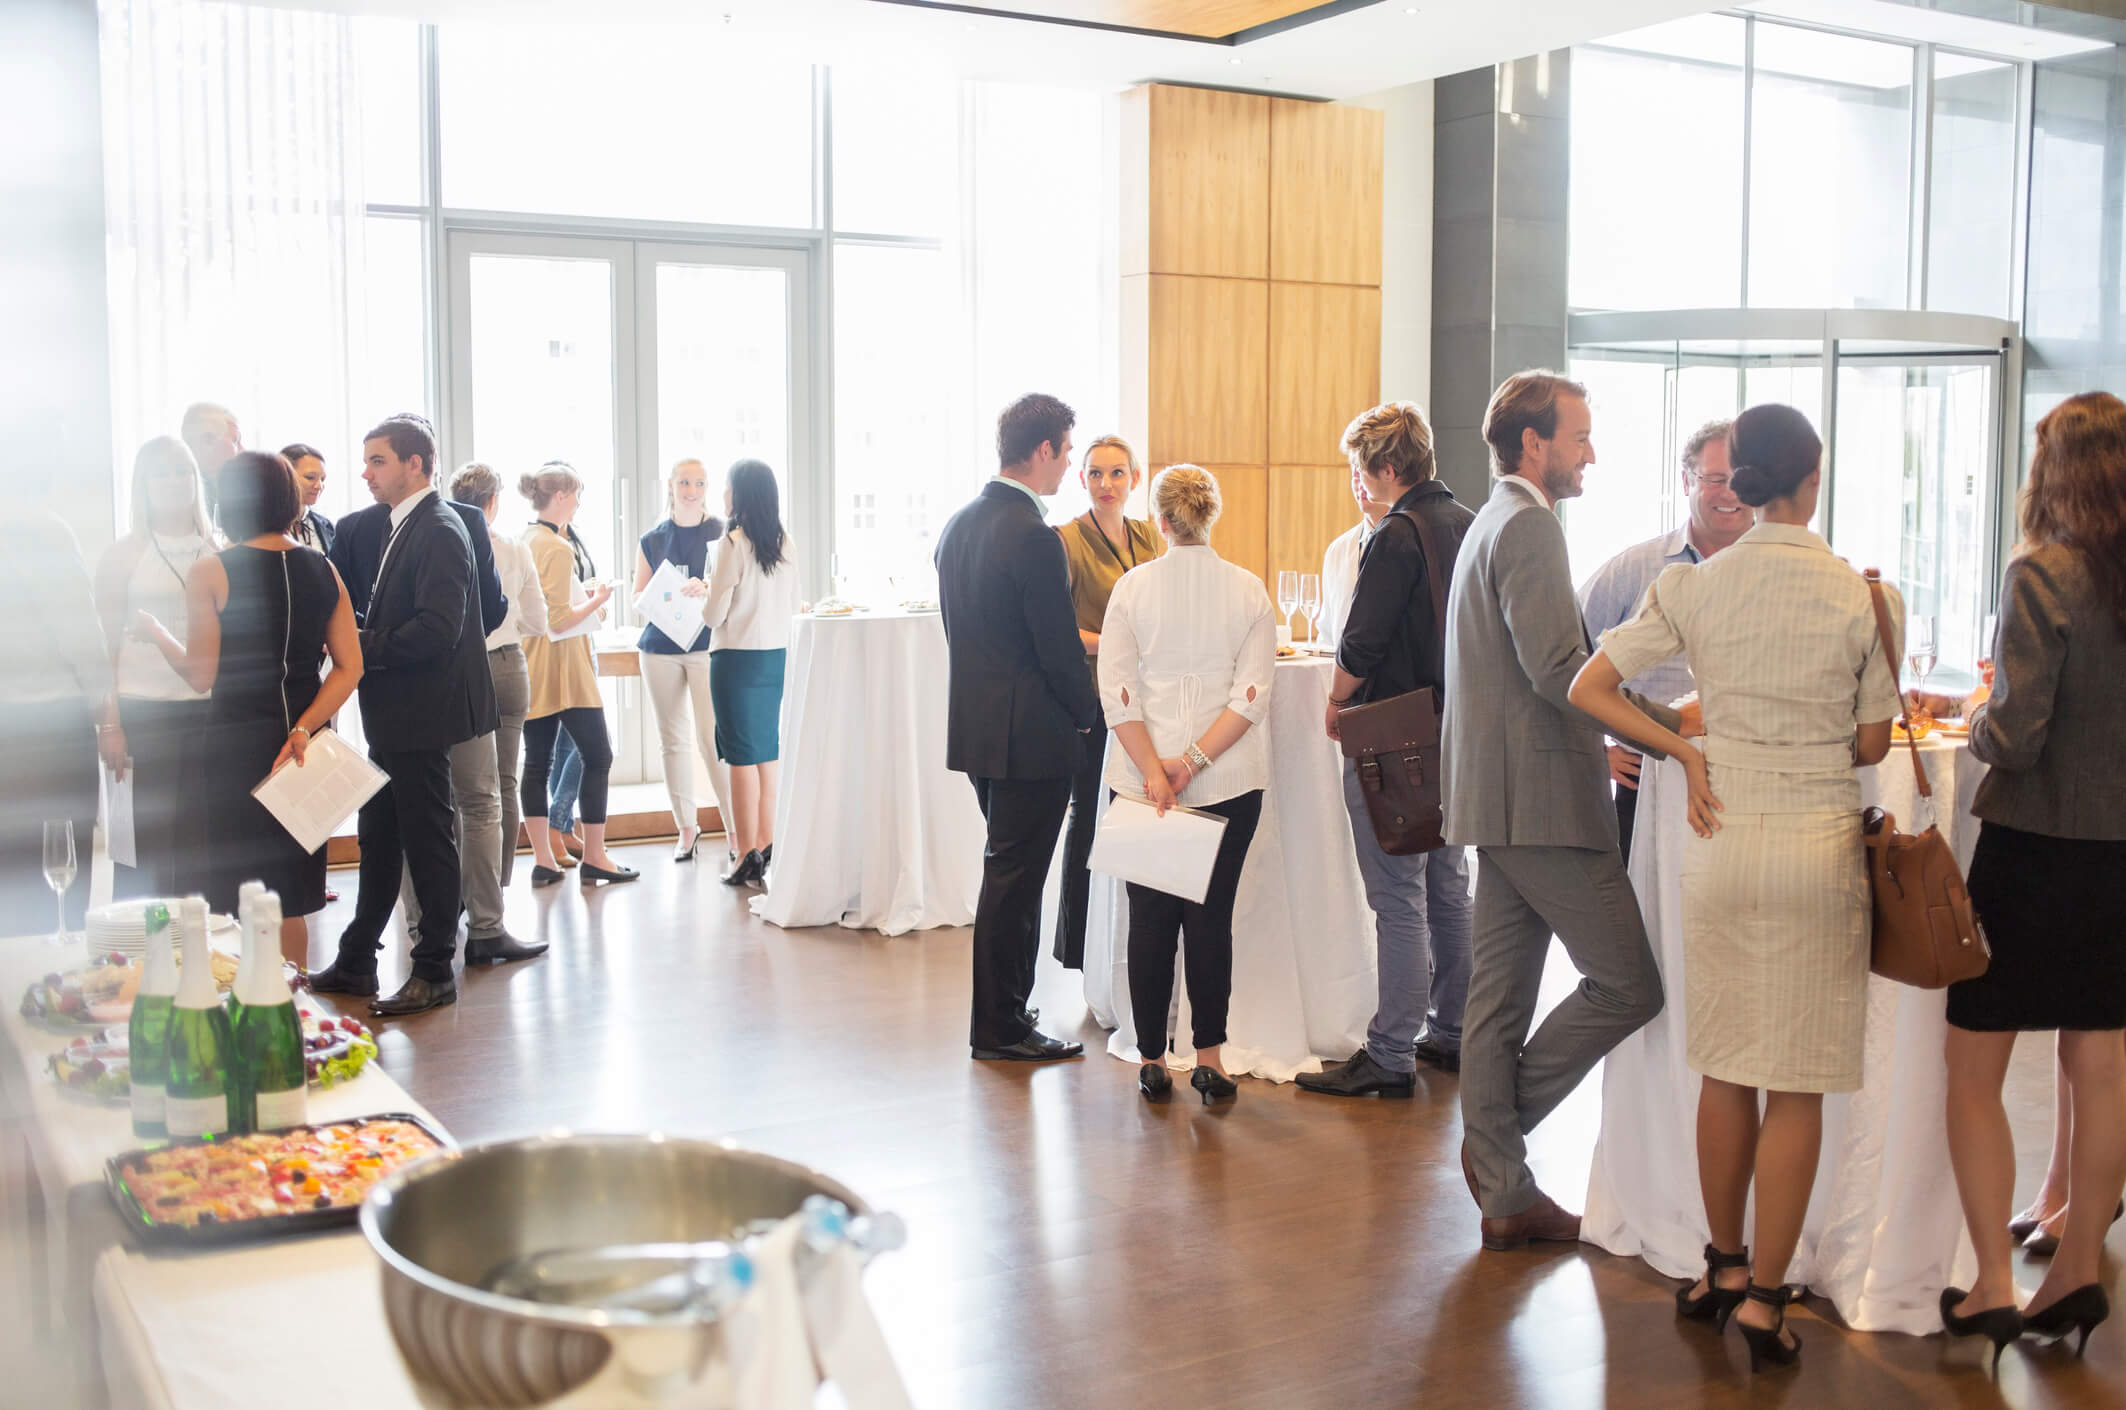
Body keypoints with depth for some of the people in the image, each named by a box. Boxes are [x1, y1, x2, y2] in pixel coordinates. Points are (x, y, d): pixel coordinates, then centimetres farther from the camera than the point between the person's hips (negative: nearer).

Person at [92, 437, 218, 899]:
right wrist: (110, 724, -4)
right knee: (152, 841, -1)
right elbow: (105, 645, 2)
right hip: (145, 711, -2)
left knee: (204, 842, 3)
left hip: (211, 706, 2)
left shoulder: (221, 550, 9)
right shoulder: (123, 555, 2)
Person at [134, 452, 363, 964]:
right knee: (293, 893, 15)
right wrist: (305, 728, -5)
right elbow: (350, 666, -3)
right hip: (304, 741, 4)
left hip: (240, 741, -4)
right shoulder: (322, 568, 3)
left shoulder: (210, 572, -9)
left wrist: (154, 633, 8)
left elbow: (201, 675, -8)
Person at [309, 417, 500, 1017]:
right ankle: (355, 963, 26)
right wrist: (361, 638, 2)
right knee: (378, 838, 16)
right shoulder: (403, 528, 15)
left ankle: (435, 971, 10)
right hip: (393, 716, 10)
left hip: (421, 715, -10)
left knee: (429, 842, -1)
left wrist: (364, 648, -17)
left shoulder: (439, 532, -16)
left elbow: (437, 628, -24)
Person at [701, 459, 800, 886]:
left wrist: (704, 594, 9)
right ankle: (767, 845, 18)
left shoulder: (733, 543, -14)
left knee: (742, 756, -1)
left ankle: (746, 855, 1)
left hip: (737, 659, -6)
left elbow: (714, 615, -11)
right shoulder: (785, 544, 5)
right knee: (768, 754, 13)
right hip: (777, 655, 6)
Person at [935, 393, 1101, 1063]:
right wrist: (1089, 713, 0)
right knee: (1014, 877, 0)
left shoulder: (959, 524, 9)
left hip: (975, 725, 9)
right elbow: (1059, 652, -17)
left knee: (1011, 872, 19)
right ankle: (1000, 1027, 10)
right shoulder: (1033, 536, -19)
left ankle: (1003, 1010, 28)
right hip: (1029, 732, -9)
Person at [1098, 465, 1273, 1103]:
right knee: (1211, 916, 6)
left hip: (1145, 780, 0)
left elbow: (1117, 695, -8)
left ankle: (1152, 1060, 13)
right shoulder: (1249, 591, 0)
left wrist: (1154, 770, -11)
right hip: (1232, 780, 1)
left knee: (1150, 918, 7)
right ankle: (1209, 1058, 7)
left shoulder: (1132, 587, -2)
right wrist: (1196, 760, -10)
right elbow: (1253, 694, -8)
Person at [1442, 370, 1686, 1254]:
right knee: (1628, 983, -4)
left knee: (1500, 995, 11)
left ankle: (1504, 1195, 17)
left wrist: (1600, 739, 20)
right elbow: (1558, 668, -22)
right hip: (1539, 794, -11)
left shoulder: (1491, 523, 21)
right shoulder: (1528, 526, -12)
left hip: (1498, 797, 11)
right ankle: (1500, 1133, 5)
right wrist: (1672, 722, -16)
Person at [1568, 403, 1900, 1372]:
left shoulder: (1694, 586, -3)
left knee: (1726, 1069, 15)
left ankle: (1724, 1266, 28)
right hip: (1821, 843, -2)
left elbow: (1588, 689, -4)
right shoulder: (1864, 596, -7)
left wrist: (1687, 752, 3)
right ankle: (1764, 1299, 10)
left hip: (1725, 838, 2)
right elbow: (1872, 743, 0)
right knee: (1799, 1084, 5)